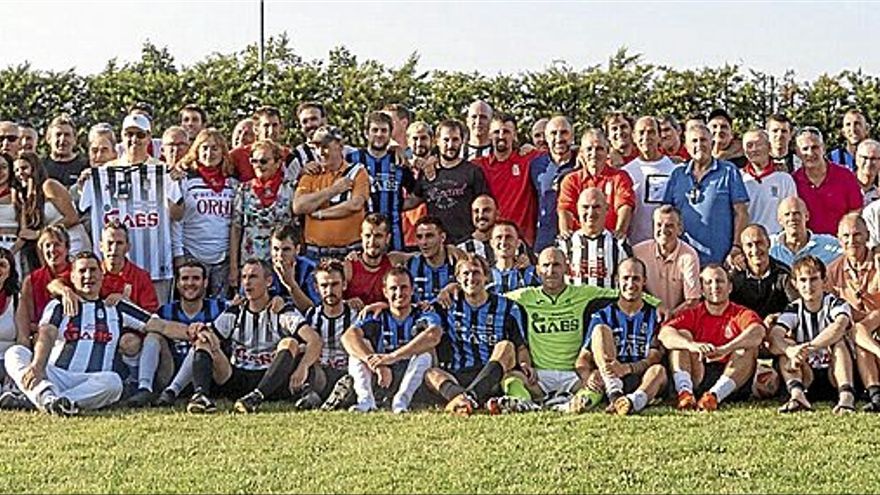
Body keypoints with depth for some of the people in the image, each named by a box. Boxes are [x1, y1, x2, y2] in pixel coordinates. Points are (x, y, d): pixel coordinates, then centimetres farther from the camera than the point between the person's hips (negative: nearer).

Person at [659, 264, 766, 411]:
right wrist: (692, 345, -29)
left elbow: (757, 332, -17)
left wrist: (725, 349, -34)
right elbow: (664, 333, -9)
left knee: (748, 346, -20)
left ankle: (714, 395, -39)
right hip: (697, 377, 1)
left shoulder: (742, 314, 9)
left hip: (732, 377, -1)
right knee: (682, 335, -10)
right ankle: (684, 391, -35)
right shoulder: (691, 315, 12)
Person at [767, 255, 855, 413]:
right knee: (786, 345, -19)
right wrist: (791, 350, -43)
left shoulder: (836, 304, -5)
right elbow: (773, 336, -19)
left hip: (834, 374, -2)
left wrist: (808, 348, -43)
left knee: (838, 341, -27)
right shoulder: (794, 310, 1)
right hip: (807, 377, 2)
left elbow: (839, 325, -31)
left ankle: (846, 396, -48)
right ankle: (797, 395, -44)